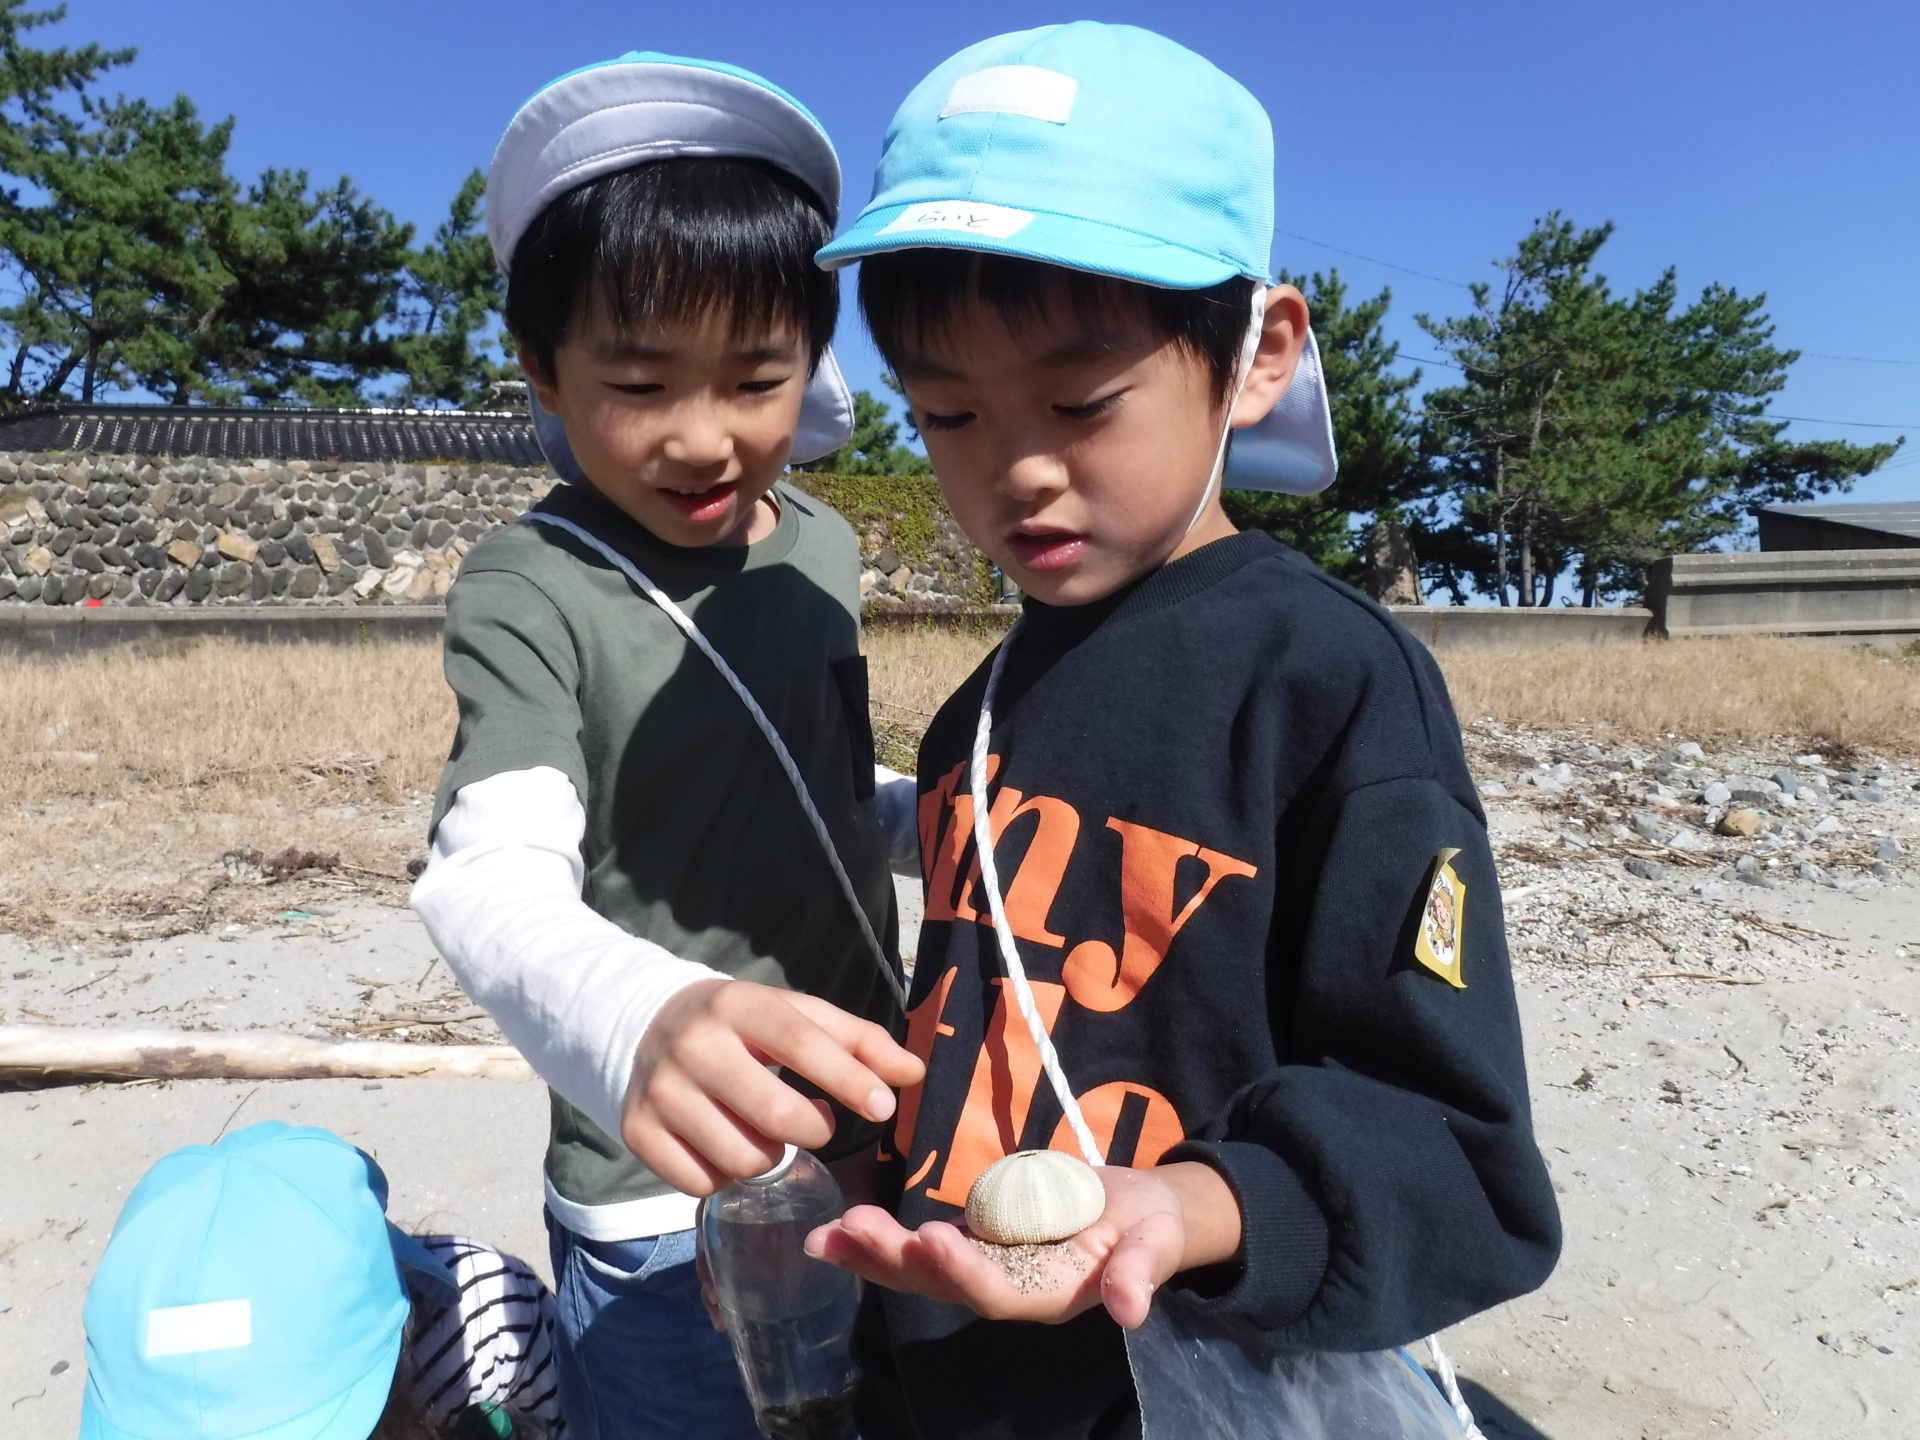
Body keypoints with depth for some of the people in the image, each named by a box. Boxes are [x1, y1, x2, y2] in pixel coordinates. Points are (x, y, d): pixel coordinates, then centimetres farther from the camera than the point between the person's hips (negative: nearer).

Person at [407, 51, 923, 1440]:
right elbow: (497, 882, -30)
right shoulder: (532, 590, -16)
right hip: (667, 1206, -5)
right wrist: (645, 1022, -50)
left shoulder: (824, 549, 2)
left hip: (872, 1142, 6)